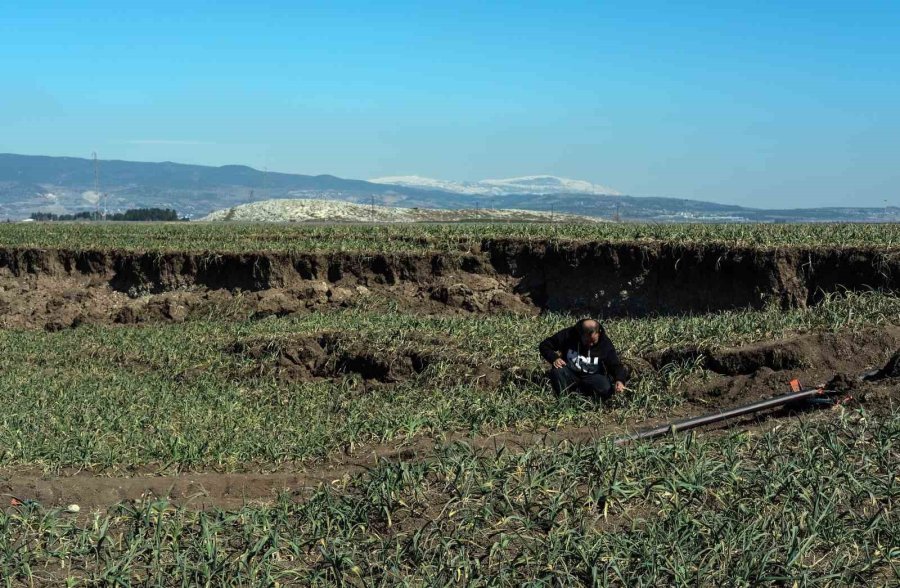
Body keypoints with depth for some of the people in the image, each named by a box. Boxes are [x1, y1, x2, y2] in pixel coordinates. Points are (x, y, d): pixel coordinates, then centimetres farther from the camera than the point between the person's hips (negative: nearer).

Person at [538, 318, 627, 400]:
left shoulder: (605, 343, -12)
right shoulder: (568, 335, -15)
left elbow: (615, 365, -10)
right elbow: (544, 345, -6)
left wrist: (619, 380, -32)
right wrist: (554, 358, -26)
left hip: (592, 376, 1)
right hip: (570, 373, -1)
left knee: (606, 389, -31)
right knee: (557, 371, -33)